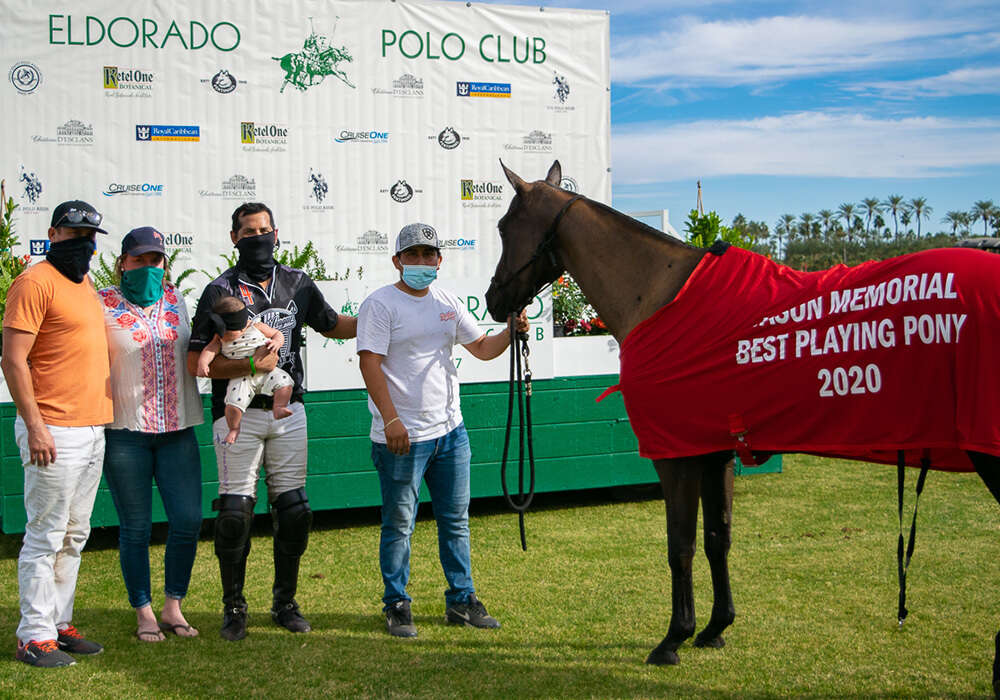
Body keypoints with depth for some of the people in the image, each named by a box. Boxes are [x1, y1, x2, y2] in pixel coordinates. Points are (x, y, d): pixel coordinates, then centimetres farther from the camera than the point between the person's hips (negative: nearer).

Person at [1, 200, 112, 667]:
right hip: (54, 432, -9)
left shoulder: (85, 284, 17)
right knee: (45, 536, -4)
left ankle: (59, 624, 22)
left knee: (74, 536, 13)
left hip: (92, 429, 9)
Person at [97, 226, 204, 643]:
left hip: (177, 429, 4)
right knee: (135, 527, 3)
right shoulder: (104, 304, -1)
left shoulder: (175, 300, 12)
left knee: (188, 520, -1)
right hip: (125, 431, -4)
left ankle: (173, 607, 16)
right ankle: (144, 613, 16)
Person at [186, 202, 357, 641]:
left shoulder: (298, 284, 9)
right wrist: (250, 365, -21)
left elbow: (332, 325, 24)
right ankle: (234, 608, 12)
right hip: (238, 413, -4)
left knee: (293, 509, 6)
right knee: (235, 511, -3)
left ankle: (285, 603, 20)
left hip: (288, 411, 4)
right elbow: (197, 362, -10)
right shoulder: (221, 291, -6)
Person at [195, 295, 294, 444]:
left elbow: (277, 333, 10)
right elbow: (210, 350, -4)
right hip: (241, 377, -1)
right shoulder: (221, 339, 6)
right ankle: (234, 429, 4)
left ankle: (278, 409, -10)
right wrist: (203, 363, -22)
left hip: (266, 371, 1)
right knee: (233, 404, -19)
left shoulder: (257, 328, 2)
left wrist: (277, 342, -11)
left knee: (283, 381, -24)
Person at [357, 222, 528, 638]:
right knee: (399, 525, 1)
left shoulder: (447, 303, 12)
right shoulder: (381, 304, -7)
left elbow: (482, 348, 18)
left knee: (456, 520, 12)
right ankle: (397, 607, 14)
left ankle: (461, 601, 23)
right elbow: (370, 363, -15)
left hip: (450, 431, 6)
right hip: (402, 436, -6)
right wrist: (391, 419, -23)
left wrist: (511, 332, -2)